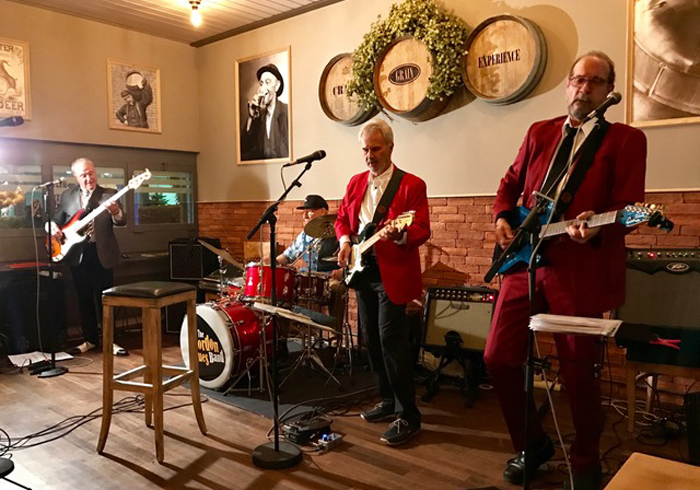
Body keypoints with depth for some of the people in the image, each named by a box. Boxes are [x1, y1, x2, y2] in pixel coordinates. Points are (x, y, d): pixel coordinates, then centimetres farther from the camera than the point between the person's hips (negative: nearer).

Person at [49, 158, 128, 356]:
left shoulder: (109, 194, -1)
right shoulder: (67, 196, 8)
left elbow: (122, 222, -11)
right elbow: (57, 219, 16)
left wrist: (115, 211, -32)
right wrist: (53, 227, -6)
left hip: (101, 253, -3)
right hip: (76, 253, 3)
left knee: (105, 299, 2)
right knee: (84, 299, 10)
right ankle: (90, 339, 21)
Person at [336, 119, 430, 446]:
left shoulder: (412, 185, -5)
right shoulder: (356, 182, 13)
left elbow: (422, 231, -11)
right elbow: (342, 218, 21)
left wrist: (399, 235, -31)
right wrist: (345, 240, 1)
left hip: (392, 273, -7)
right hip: (362, 271, 7)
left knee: (391, 339, -11)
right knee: (372, 340, 12)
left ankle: (408, 416, -1)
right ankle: (389, 401, 27)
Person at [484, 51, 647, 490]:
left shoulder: (626, 140, 2)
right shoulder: (539, 133, 14)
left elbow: (628, 207, -5)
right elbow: (511, 182, 21)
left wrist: (595, 227, -26)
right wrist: (503, 218, 3)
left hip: (582, 270, -4)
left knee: (579, 370, 4)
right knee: (499, 358, 3)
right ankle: (532, 445, 27)